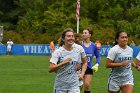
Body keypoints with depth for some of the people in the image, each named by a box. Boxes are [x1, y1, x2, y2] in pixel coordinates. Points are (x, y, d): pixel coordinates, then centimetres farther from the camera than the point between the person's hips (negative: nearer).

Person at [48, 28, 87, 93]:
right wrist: (64, 62, -29)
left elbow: (85, 63, 17)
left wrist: (82, 73, 1)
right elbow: (50, 69, -20)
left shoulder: (79, 49, -1)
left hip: (74, 85, 1)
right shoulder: (58, 52, -10)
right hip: (60, 86, -1)